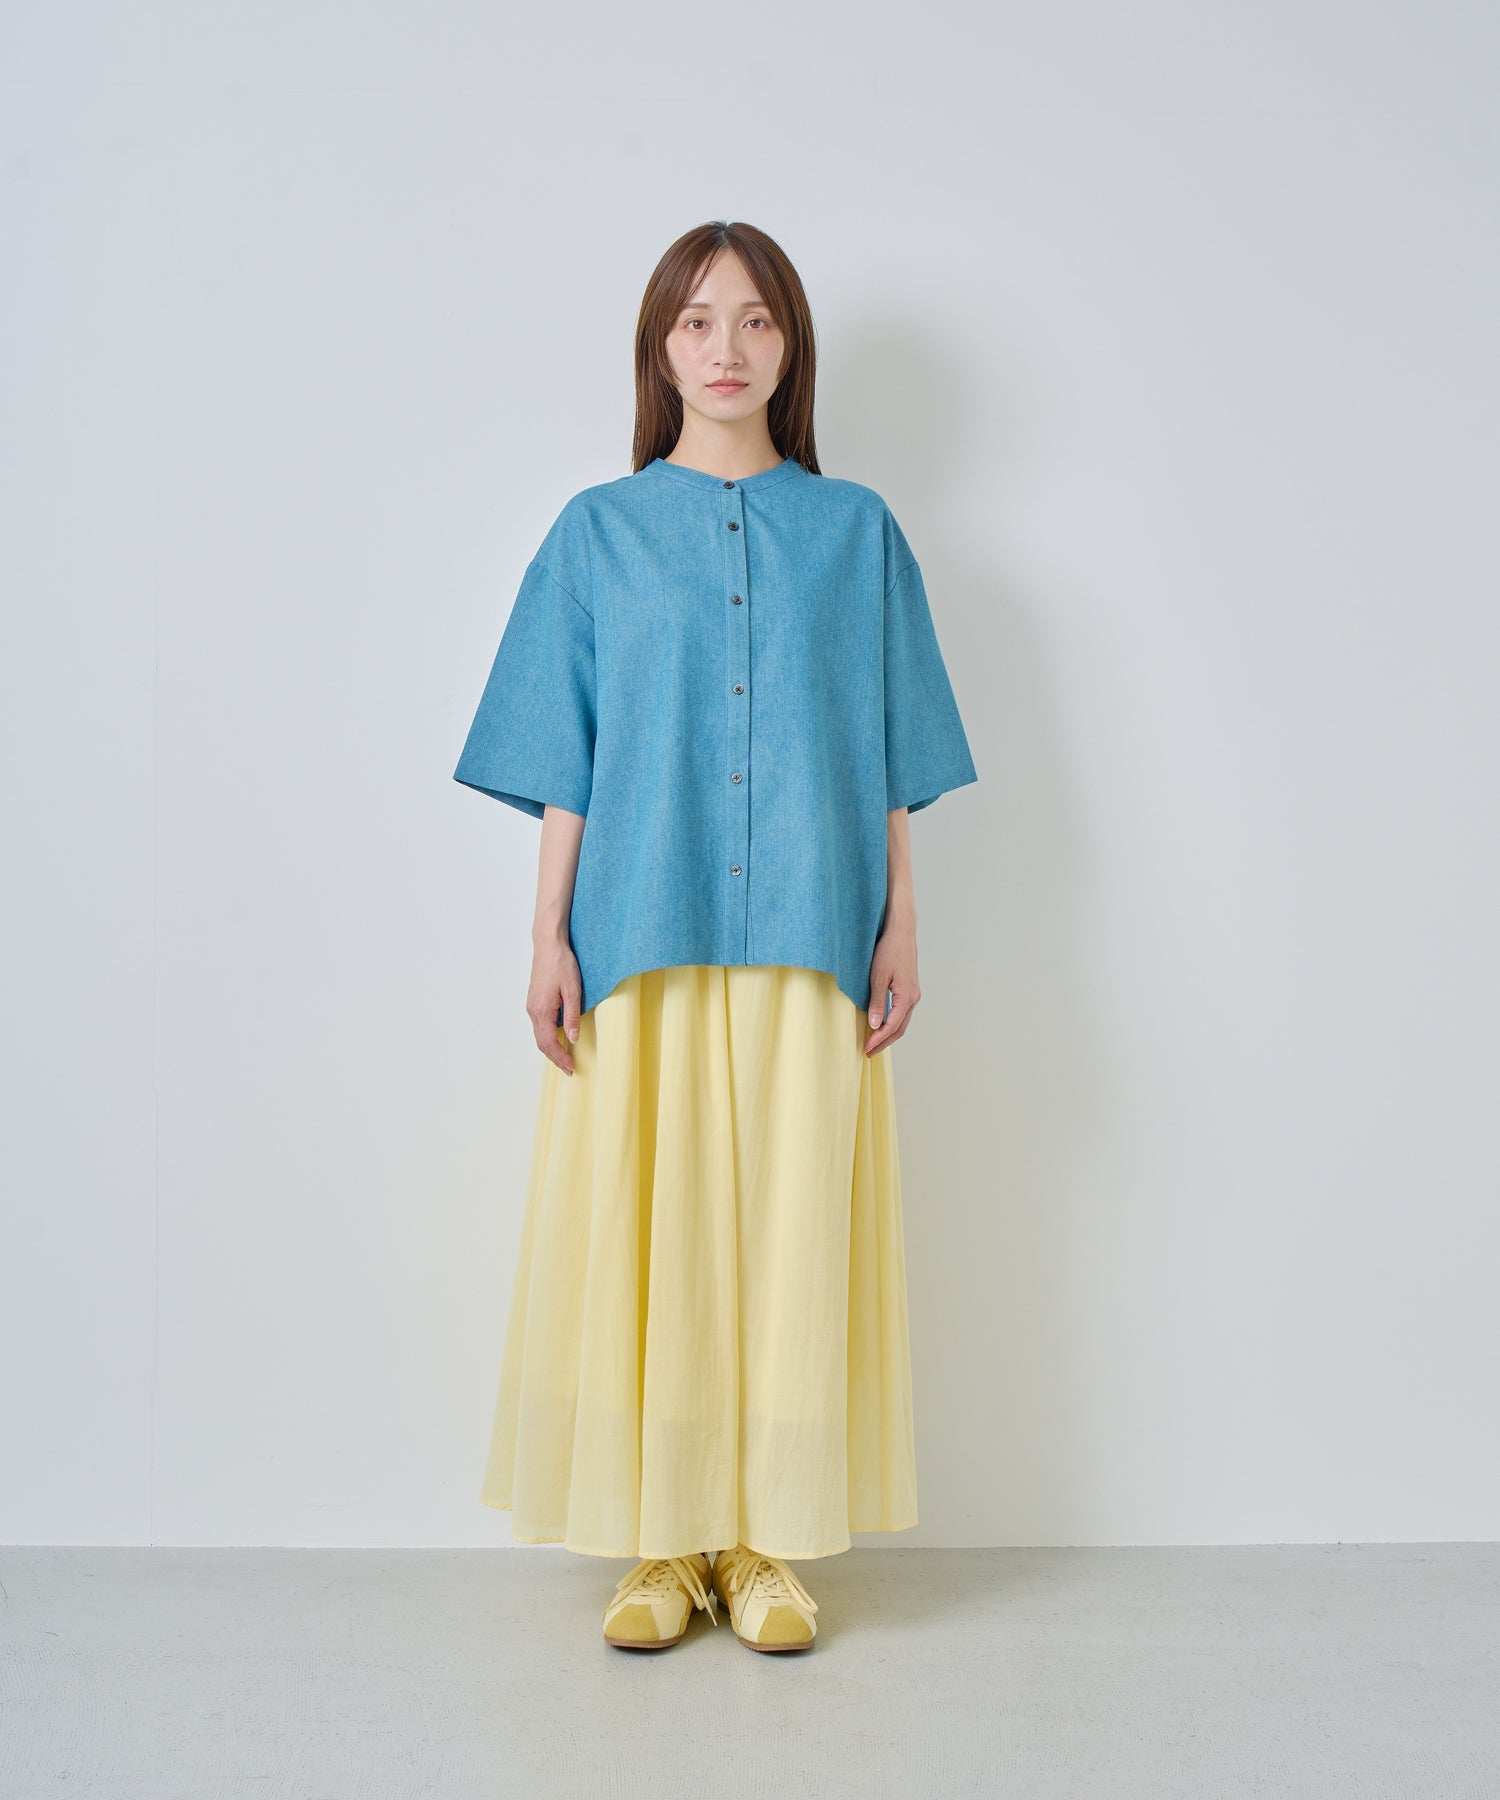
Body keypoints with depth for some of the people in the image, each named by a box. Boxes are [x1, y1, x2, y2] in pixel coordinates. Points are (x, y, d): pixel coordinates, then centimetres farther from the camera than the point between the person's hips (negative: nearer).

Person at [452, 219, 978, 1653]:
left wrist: (898, 925, 2)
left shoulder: (855, 532, 10)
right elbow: (563, 763, 6)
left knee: (790, 1228, 2)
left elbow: (891, 760, 9)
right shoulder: (599, 532, 9)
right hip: (642, 937, 0)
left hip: (805, 944, 1)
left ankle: (769, 1541, 15)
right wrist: (550, 933, -1)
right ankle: (659, 1538, 14)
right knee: (644, 1230, 1)